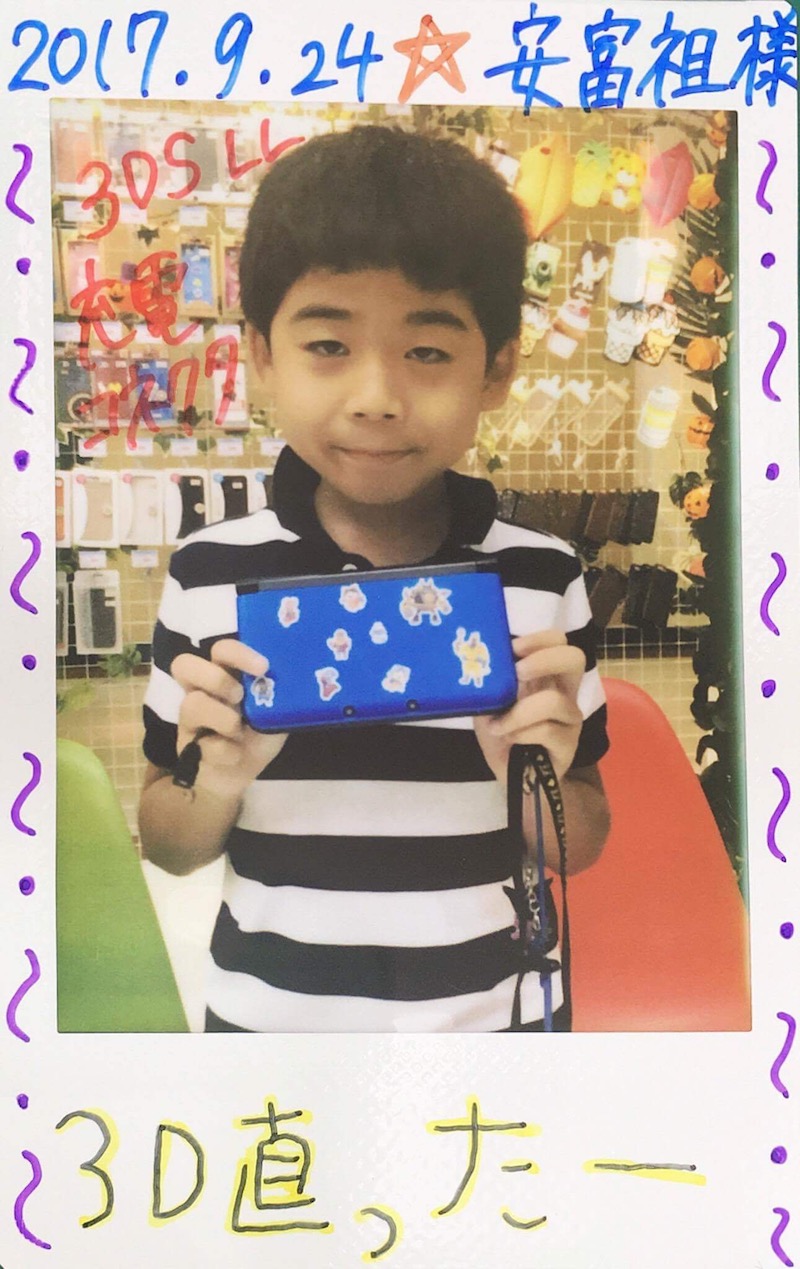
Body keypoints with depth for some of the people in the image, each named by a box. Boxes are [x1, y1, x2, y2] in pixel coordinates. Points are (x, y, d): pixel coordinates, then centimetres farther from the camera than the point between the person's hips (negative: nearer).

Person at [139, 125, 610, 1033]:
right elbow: (166, 847, -2)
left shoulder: (543, 578, -10)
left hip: (497, 1008, 1)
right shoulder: (207, 575, -12)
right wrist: (218, 779, -21)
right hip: (269, 1008, 0)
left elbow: (582, 850, -1)